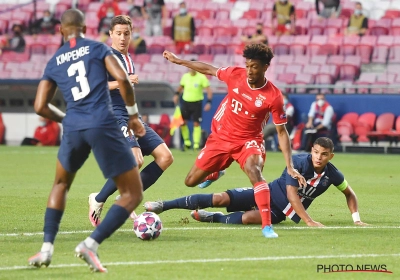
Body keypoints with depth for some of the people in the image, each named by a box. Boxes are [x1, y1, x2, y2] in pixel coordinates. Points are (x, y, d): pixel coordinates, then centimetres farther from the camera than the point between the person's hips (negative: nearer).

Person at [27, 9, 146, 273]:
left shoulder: (54, 62, 16)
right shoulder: (97, 48, 8)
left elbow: (41, 107, 11)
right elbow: (122, 78, -6)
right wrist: (133, 115, 6)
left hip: (74, 128, 4)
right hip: (103, 125, -4)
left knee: (61, 185, 31)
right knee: (133, 195, 4)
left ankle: (47, 249, 18)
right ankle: (91, 244, -13)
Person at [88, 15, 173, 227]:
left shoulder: (128, 59, 20)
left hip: (132, 116, 9)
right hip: (115, 116, -9)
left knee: (165, 157, -2)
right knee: (135, 160, -29)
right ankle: (98, 200, -10)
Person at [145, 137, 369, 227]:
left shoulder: (332, 174, -9)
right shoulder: (299, 162, -19)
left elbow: (350, 193, 10)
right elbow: (292, 194, -25)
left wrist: (357, 219, -1)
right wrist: (309, 221, -33)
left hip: (281, 211, 1)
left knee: (247, 218, -34)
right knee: (221, 198, -15)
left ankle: (214, 218, -9)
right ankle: (164, 206, -8)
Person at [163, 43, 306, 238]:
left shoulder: (273, 96, -22)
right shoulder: (235, 75, -14)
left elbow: (281, 131, -15)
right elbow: (209, 70, 5)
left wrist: (290, 167, -21)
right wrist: (178, 61, 9)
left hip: (248, 141, -4)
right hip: (220, 137, 4)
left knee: (254, 172, -36)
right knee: (191, 182, 10)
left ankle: (267, 226, -36)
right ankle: (214, 172, 49)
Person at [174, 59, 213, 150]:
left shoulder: (202, 77, -10)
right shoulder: (185, 76, 1)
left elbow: (209, 90, -9)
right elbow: (181, 86, 21)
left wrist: (209, 102, -19)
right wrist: (177, 94, 4)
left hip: (197, 103, -3)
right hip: (186, 102, 3)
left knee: (196, 124, -5)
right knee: (182, 122, 1)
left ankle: (196, 144, 1)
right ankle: (186, 141, 19)